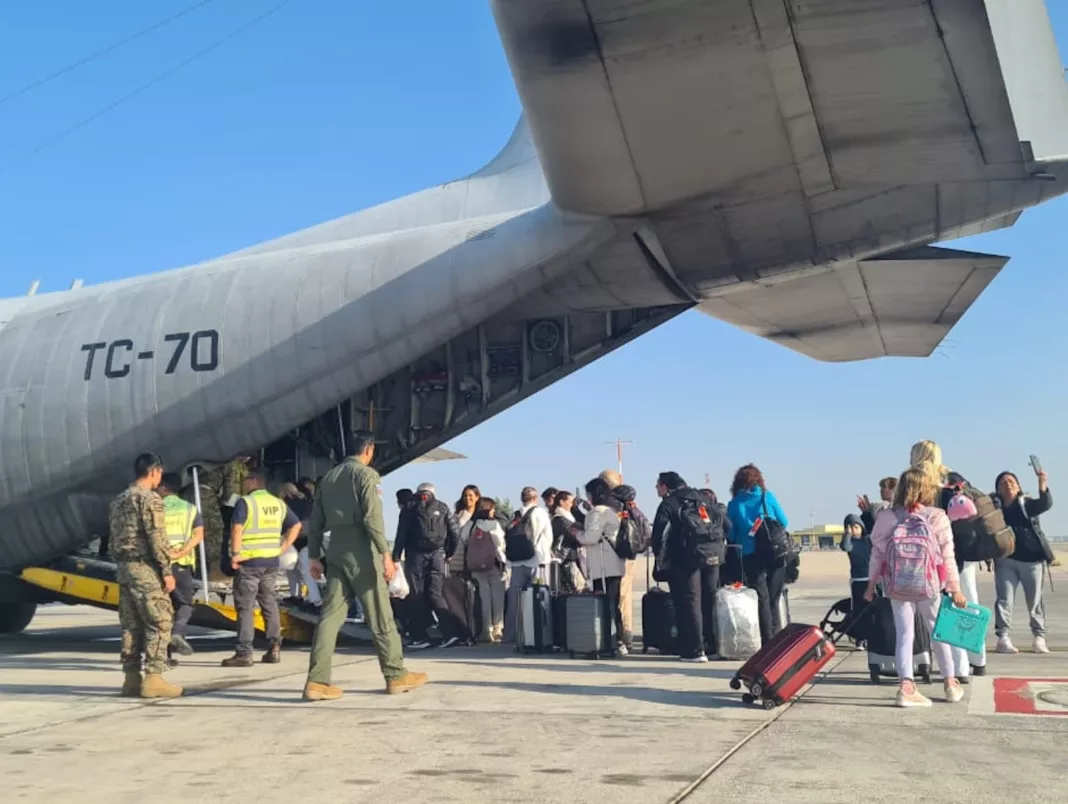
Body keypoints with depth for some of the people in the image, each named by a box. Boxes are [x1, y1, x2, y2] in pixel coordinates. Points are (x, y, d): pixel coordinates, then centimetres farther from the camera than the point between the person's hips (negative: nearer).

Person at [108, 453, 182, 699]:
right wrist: (167, 571, -13)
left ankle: (131, 678, 10)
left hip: (123, 567, 9)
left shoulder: (118, 501, 17)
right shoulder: (149, 498, -11)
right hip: (145, 568, -9)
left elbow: (113, 539, 17)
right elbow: (157, 538, -16)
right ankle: (153, 678, -8)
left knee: (131, 624, 10)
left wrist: (121, 565, 20)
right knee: (159, 623, -5)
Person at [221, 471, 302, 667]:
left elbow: (236, 528, -20)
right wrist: (282, 548, 12)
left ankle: (244, 653, -3)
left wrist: (235, 553, -15)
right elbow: (296, 525, 15)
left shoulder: (245, 502, -8)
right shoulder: (278, 503, 12)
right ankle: (274, 649, 15)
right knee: (270, 605, 14)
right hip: (271, 562, 6)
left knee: (245, 608, -2)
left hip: (248, 562, -6)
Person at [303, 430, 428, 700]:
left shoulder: (328, 477, 16)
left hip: (336, 551, 7)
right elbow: (372, 517, -16)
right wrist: (385, 554, -16)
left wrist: (314, 556, 17)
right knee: (380, 616, 2)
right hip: (360, 551, -7)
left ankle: (317, 681, -4)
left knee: (331, 615, 2)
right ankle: (396, 675, 11)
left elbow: (315, 520, 15)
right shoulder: (366, 473, -6)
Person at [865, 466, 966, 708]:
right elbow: (947, 556, -7)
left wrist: (871, 584, 10)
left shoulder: (886, 517, -3)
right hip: (929, 586, -1)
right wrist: (955, 588, -1)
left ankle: (906, 686, -6)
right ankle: (950, 684, 26)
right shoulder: (937, 517, -7)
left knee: (904, 634, 4)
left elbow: (877, 553, 1)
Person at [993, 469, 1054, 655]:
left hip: (1032, 559, 0)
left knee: (1035, 601, 7)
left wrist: (1043, 486, -34)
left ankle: (1039, 637, 17)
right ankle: (1003, 638, -2)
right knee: (1004, 600, -3)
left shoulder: (1027, 503, 1)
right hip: (1006, 560, 0)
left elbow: (1046, 504, -18)